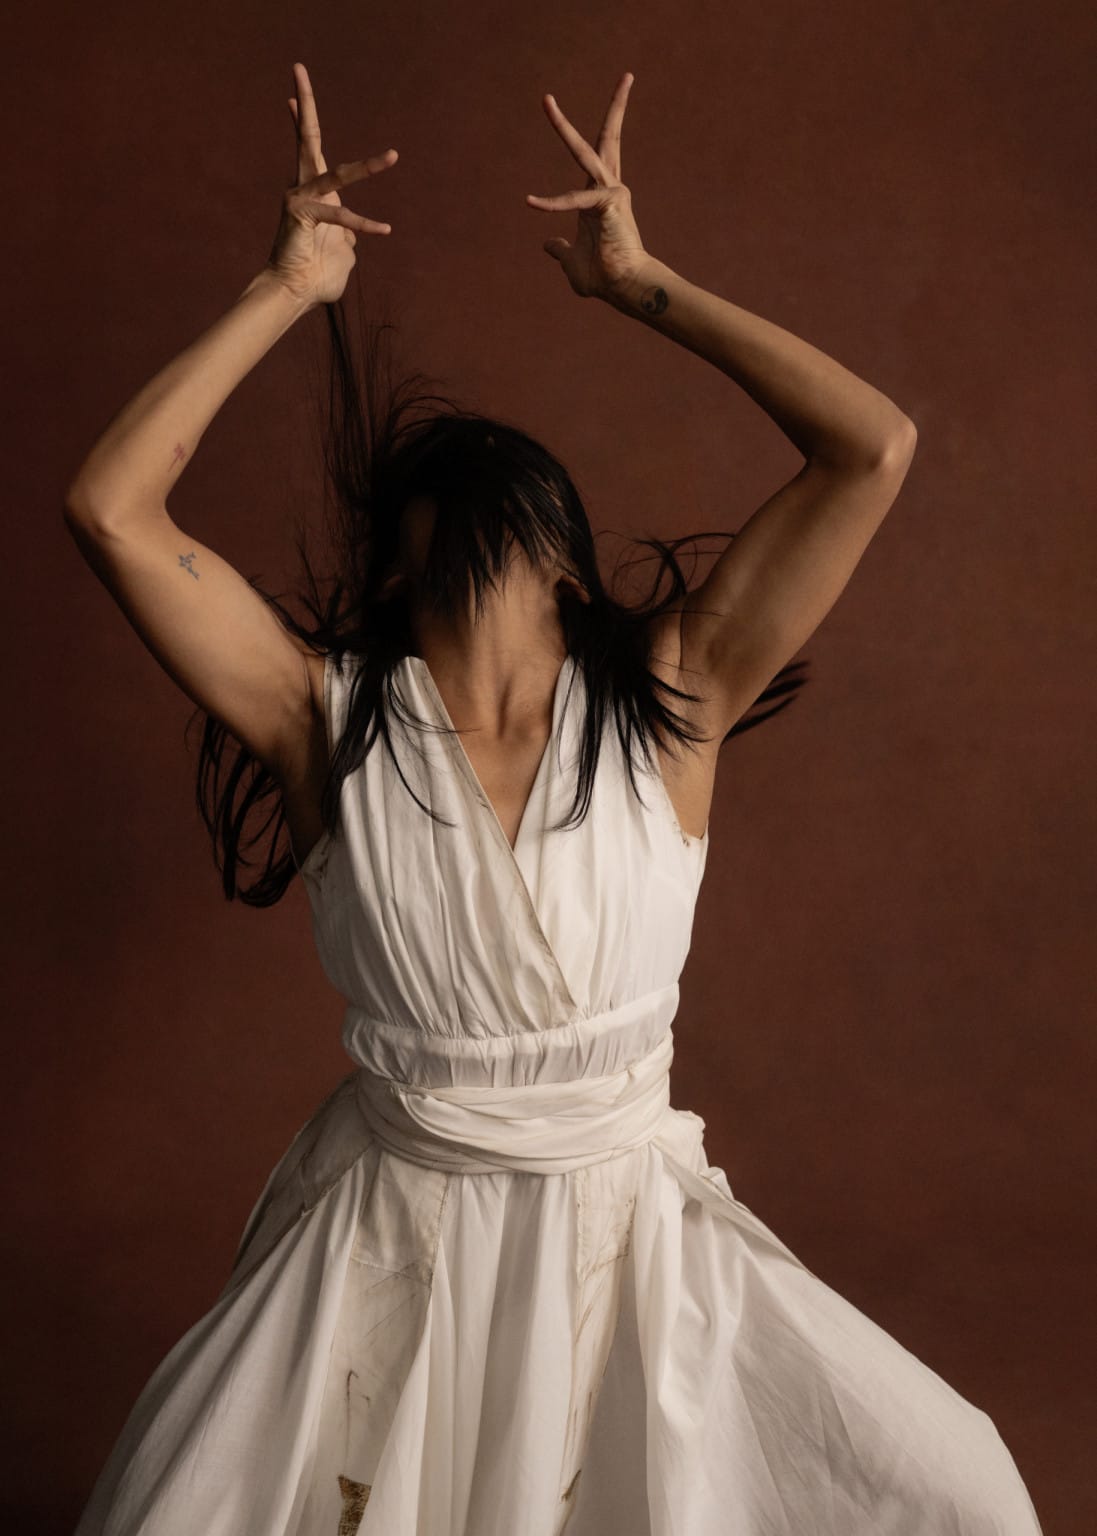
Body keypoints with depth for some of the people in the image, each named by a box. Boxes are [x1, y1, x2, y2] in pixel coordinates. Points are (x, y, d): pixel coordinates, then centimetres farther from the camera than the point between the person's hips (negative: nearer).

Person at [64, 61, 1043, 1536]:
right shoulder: (330, 715, -6)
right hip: (388, 1247, 0)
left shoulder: (665, 696, -7)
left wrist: (642, 284, -5)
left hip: (629, 1232, 1)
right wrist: (286, 290, -7)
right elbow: (109, 507, -15)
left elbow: (876, 446, -13)